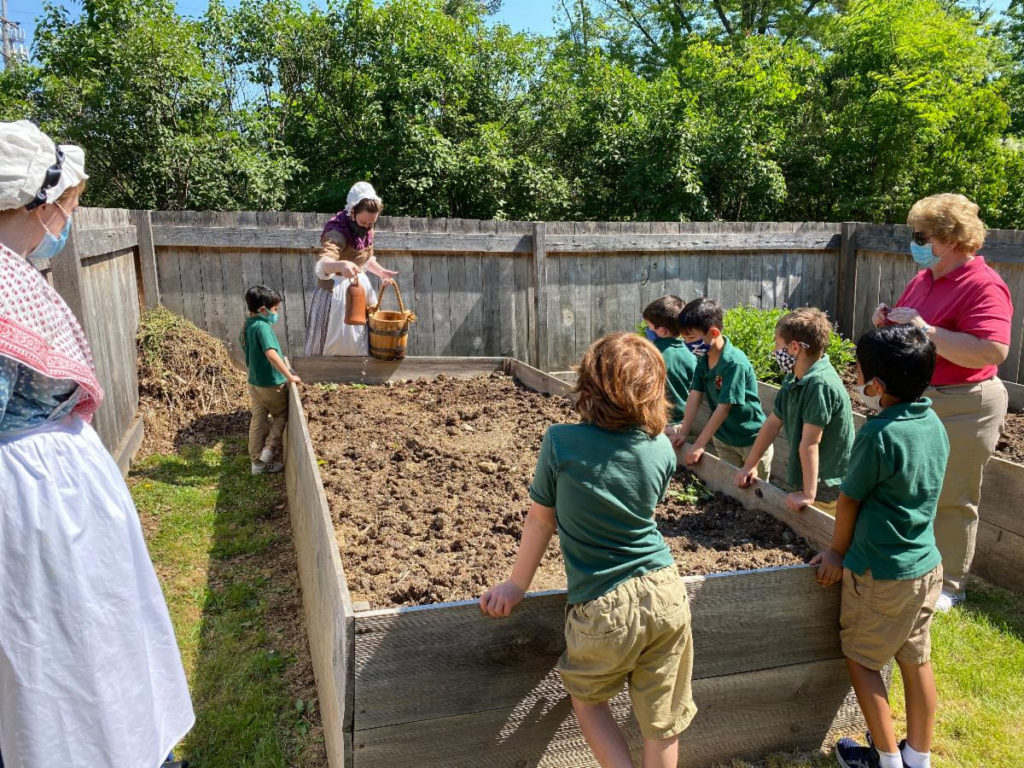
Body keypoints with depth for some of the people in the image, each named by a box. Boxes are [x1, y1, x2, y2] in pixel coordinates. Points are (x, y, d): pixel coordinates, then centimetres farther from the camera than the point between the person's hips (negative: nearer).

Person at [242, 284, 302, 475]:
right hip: (271, 384, -8)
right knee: (282, 415, 15)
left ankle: (257, 461, 20)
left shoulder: (247, 325, 5)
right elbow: (271, 354, -36)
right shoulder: (263, 327, -23)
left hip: (254, 382, 8)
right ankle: (269, 450, 8)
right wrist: (290, 376, -32)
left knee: (257, 420, 13)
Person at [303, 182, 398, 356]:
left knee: (361, 340, 17)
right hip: (337, 290, -7)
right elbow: (323, 264, -47)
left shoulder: (367, 230, -3)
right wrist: (342, 265, -68)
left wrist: (381, 272, 2)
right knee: (334, 340, 3)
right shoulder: (337, 232, -27)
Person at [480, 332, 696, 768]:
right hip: (665, 596, 3)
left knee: (587, 699, 26)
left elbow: (540, 519, -1)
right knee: (662, 724, 18)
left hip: (602, 607, -3)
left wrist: (517, 585, 11)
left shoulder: (560, 442, -12)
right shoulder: (662, 450, -3)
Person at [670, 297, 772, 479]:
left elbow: (723, 408, -26)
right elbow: (695, 396, -4)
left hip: (752, 440, -6)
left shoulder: (735, 363, -28)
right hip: (723, 438, 6)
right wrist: (683, 432, -9)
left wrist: (699, 445, -23)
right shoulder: (703, 359, -6)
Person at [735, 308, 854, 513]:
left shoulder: (820, 384, -26)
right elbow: (773, 422, 7)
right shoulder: (793, 379, 0)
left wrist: (809, 495, -24)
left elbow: (810, 444, -26)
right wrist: (750, 465, 11)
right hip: (803, 481, 8)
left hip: (826, 491, -8)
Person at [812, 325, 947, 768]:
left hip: (879, 573, -7)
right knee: (916, 660, 18)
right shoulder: (934, 424, -1)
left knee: (861, 660, 11)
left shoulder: (878, 434, -25)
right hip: (927, 565, 7)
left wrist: (838, 552, 3)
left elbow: (849, 500, -13)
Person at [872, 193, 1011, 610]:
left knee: (952, 501, 5)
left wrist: (925, 329, -30)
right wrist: (887, 322, -2)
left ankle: (949, 585, 21)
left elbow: (993, 351, -32)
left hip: (961, 408, -8)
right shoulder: (924, 278, 7)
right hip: (917, 399, 9)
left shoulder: (983, 286, -19)